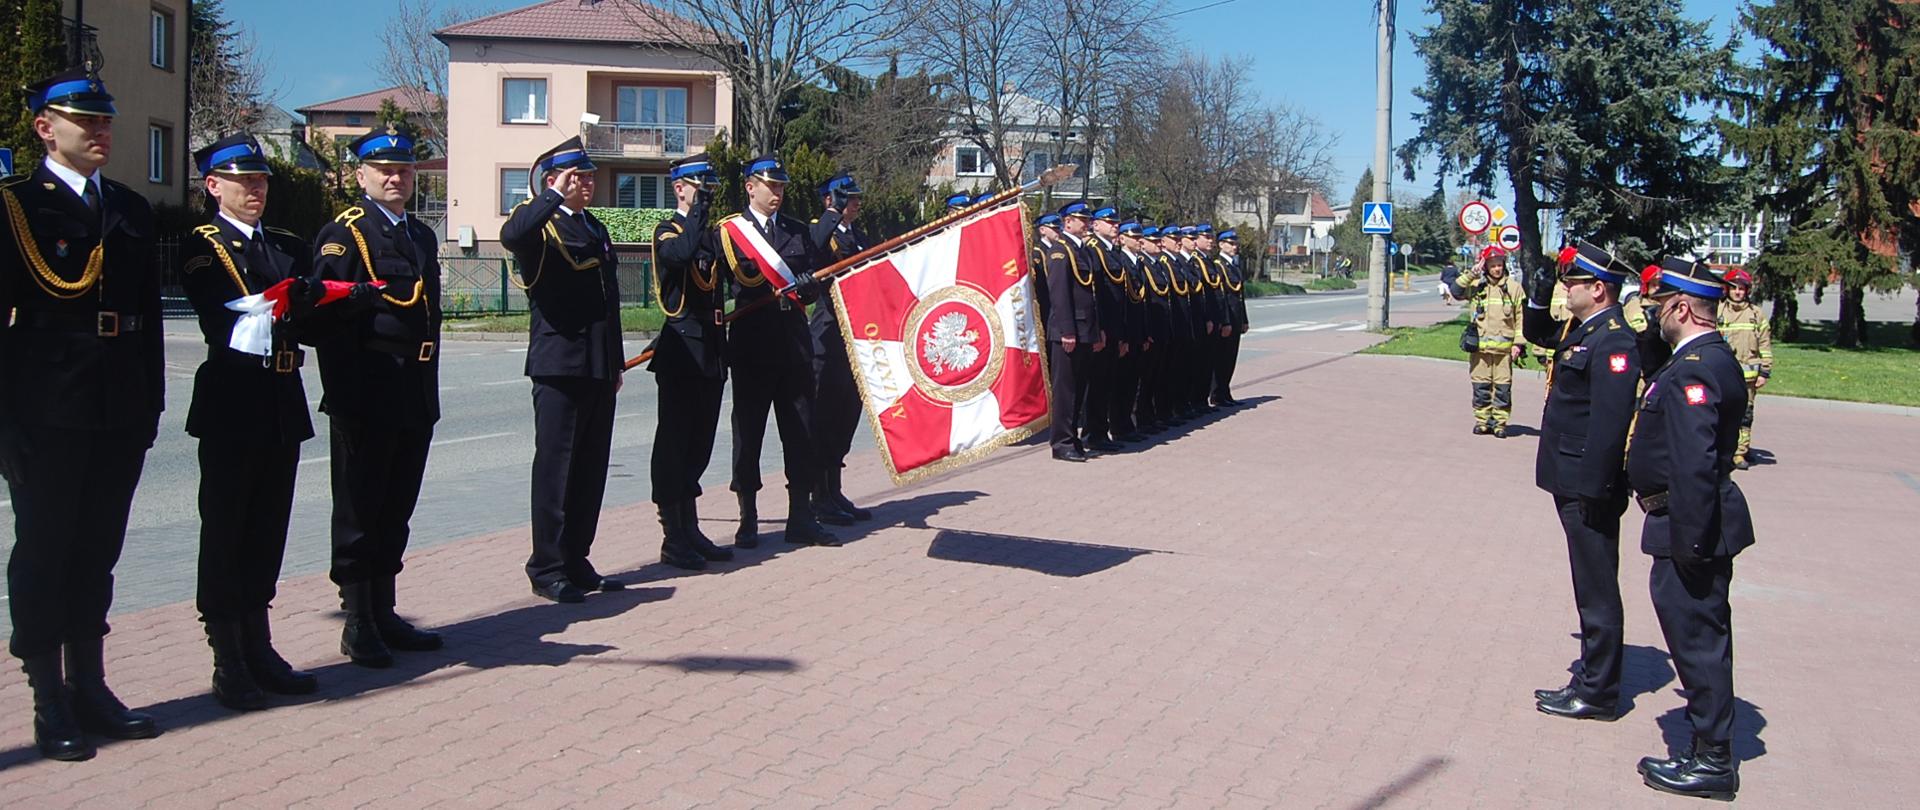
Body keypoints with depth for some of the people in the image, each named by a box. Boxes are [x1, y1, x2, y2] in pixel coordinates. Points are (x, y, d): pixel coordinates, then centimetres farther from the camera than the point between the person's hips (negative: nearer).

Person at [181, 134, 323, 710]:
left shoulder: (290, 248, 16)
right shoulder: (200, 247, -2)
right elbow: (219, 320, -18)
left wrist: (309, 301, -17)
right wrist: (279, 305, -33)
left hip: (283, 407, 6)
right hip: (232, 406, -6)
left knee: (268, 531, 12)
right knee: (226, 531, 1)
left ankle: (259, 649, 22)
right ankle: (228, 663, 8)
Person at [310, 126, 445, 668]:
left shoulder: (423, 237, 17)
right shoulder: (341, 234, -5)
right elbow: (327, 313, -12)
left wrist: (428, 390, 15)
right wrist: (342, 394, -17)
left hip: (415, 398, 7)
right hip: (365, 398, -7)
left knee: (396, 511, 12)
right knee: (359, 512, 1)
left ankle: (384, 615, 22)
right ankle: (358, 625, 9)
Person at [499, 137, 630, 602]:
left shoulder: (596, 229, 20)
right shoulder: (538, 224, -4)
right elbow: (511, 235, -30)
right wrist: (557, 196, -20)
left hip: (600, 368, 8)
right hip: (559, 366, -8)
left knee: (592, 469, 10)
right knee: (555, 467, -2)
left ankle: (577, 563, 20)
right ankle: (547, 569, 5)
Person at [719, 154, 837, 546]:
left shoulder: (798, 231, 15)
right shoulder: (730, 231, 2)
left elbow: (818, 276, 9)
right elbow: (742, 280, -8)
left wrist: (807, 287, -12)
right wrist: (786, 288, -19)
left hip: (795, 339, 4)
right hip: (752, 341, -4)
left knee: (801, 429, 4)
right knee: (748, 429, 3)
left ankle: (801, 517, 10)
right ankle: (748, 519, 12)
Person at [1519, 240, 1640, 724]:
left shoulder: (1613, 342, -19)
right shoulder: (1580, 330, 10)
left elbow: (1610, 422, -24)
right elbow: (1538, 335, 32)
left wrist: (1594, 489, -24)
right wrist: (1539, 300, 13)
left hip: (1590, 487, -10)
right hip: (1572, 482, 10)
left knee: (1597, 589, 0)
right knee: (1592, 588, 18)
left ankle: (1597, 694, 9)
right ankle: (1593, 679, 29)